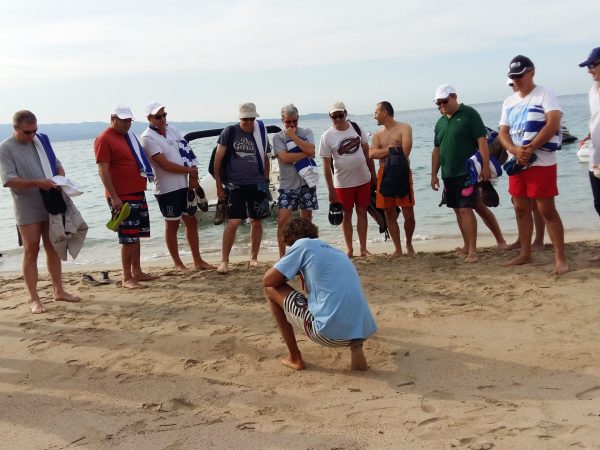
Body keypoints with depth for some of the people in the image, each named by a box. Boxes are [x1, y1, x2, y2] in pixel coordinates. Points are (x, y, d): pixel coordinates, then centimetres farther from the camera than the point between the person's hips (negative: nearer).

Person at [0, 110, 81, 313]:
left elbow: (57, 164, 15)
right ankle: (34, 299, 6)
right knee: (31, 251, -1)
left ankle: (58, 291, 23)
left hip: (50, 204, 5)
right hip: (27, 209, -5)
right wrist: (38, 183, -27)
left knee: (53, 248, 11)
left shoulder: (41, 140, 8)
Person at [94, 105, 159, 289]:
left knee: (136, 235, 13)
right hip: (121, 197, -8)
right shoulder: (104, 139, -11)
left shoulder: (128, 136, 15)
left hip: (138, 193, 9)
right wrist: (114, 197, -22)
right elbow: (103, 171, -17)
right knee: (128, 237, -5)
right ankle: (127, 278, 3)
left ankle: (137, 272, 22)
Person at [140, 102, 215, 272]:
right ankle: (178, 264, 15)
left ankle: (198, 261, 20)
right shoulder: (148, 138, -11)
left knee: (191, 222, 11)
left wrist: (193, 178, -6)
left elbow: (188, 154, 6)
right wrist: (190, 170, -9)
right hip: (167, 188, -7)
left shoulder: (172, 129, 10)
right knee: (172, 225, 4)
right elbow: (165, 164, -17)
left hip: (184, 184, 7)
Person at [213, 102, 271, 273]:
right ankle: (224, 261, 0)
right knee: (233, 222, -11)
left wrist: (265, 181, 12)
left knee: (257, 221, 7)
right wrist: (219, 185, -3)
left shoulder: (261, 133, 6)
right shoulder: (229, 132, -3)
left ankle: (253, 258, 22)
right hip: (235, 185, -3)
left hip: (257, 184, 3)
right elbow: (218, 159, -1)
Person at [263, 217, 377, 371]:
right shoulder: (336, 251, 24)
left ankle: (294, 358, 17)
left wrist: (297, 270, 22)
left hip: (331, 333, -6)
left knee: (271, 289, 12)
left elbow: (268, 281, 6)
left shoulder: (302, 245, 4)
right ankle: (356, 346, 12)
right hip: (363, 331, 7)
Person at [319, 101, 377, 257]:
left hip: (363, 180, 3)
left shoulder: (357, 128, 1)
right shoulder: (327, 137, -9)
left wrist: (373, 175, 9)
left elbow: (367, 152, 9)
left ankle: (363, 248, 16)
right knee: (347, 215, 7)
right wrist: (331, 190, -9)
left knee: (362, 213, 8)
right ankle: (349, 249, 18)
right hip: (343, 184, -3)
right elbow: (326, 165, -8)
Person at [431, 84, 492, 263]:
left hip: (467, 173, -7)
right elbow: (436, 150, 19)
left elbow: (482, 140, -10)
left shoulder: (469, 114, -4)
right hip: (448, 175, 7)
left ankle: (472, 250, -9)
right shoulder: (440, 122, 15)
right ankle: (466, 245, 21)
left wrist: (486, 166, -17)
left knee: (466, 210, -11)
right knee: (458, 210, 10)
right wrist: (434, 174, 16)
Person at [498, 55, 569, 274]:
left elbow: (553, 124, -18)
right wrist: (516, 151, -14)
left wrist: (529, 149, -20)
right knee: (521, 208, 12)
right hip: (516, 164, 7)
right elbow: (503, 133, 6)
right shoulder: (508, 102, 12)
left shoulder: (545, 94, -6)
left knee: (546, 209, -8)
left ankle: (560, 258, -3)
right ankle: (525, 254, 24)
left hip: (541, 163, -6)